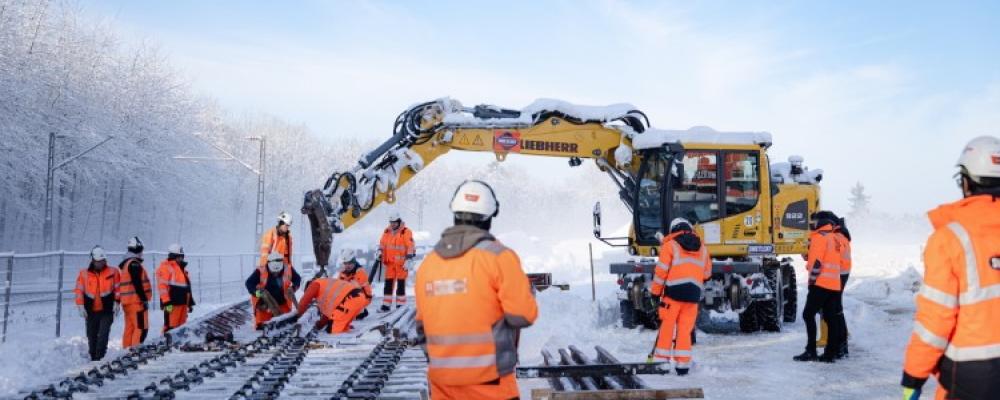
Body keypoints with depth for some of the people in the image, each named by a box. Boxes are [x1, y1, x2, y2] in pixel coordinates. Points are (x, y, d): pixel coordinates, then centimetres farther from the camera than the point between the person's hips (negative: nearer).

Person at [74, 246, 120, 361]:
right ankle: (93, 358, 22)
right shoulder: (84, 273, 3)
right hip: (91, 311, 2)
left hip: (107, 310, -2)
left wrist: (116, 303, -1)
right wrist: (81, 306, -4)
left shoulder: (113, 272, 1)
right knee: (92, 336, 10)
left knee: (103, 334, -14)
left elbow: (117, 288, 4)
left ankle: (100, 358, -13)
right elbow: (79, 291, 3)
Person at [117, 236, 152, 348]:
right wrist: (144, 299, -17)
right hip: (136, 301, -10)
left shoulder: (123, 264, 17)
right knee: (141, 328, -10)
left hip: (127, 301, 10)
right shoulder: (134, 264, -13)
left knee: (129, 328, 13)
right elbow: (137, 284, -20)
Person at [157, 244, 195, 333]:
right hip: (172, 304, -9)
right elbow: (162, 286, -15)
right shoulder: (165, 267, -6)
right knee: (170, 326, -11)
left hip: (183, 303, 9)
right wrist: (167, 302, -22)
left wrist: (190, 302, 24)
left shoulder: (181, 268, 22)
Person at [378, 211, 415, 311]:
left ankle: (400, 305, 6)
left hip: (401, 263, -5)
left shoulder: (406, 232, -8)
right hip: (390, 263, 5)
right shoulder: (387, 232, 9)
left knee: (401, 284, 0)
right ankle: (386, 305, 10)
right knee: (388, 284, 5)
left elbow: (410, 247, -10)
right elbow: (382, 245, 18)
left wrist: (408, 260, -15)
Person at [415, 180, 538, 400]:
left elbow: (422, 323, 11)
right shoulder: (498, 256, -11)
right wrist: (526, 291, 7)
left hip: (441, 381, 5)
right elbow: (523, 315, -13)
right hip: (489, 379, -4)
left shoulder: (427, 263, 4)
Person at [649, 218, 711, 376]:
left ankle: (662, 360, 6)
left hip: (674, 291, -3)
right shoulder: (703, 248, 15)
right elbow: (707, 273, 21)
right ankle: (683, 364, 5)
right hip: (694, 292, 3)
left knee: (667, 325, 4)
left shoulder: (670, 245, 1)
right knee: (685, 328, 6)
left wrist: (655, 291, 4)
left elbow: (661, 271, -3)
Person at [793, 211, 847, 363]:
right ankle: (831, 353, 9)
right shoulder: (835, 239, 17)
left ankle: (811, 351, -10)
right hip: (835, 284, 8)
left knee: (808, 314, -6)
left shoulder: (819, 237, -8)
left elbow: (816, 261, -14)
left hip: (821, 283, -8)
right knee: (832, 317, 7)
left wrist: (812, 280, -10)